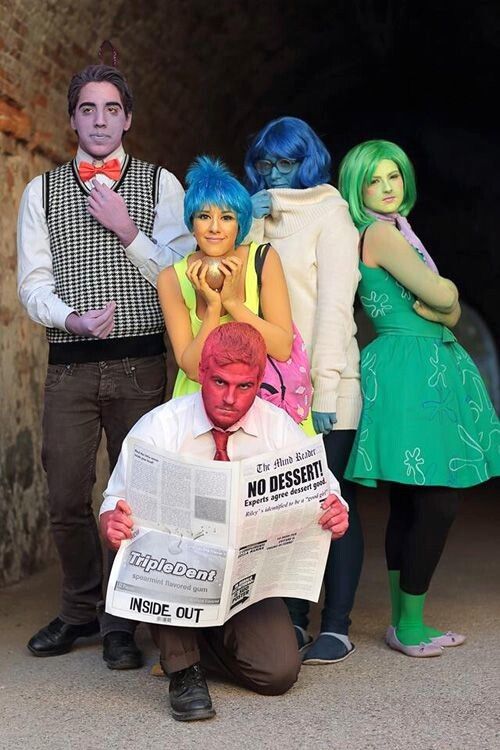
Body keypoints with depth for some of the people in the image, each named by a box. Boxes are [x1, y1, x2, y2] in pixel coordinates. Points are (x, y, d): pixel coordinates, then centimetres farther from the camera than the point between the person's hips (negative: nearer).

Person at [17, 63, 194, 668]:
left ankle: (123, 620, 16)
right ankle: (79, 610, 24)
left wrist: (127, 230, -10)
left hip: (139, 364, -1)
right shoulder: (42, 192, 12)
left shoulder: (160, 185, 8)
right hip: (69, 364, 2)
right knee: (65, 499, 3)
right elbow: (33, 284, 7)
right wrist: (73, 319, -12)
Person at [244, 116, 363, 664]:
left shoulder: (329, 213, 0)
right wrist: (250, 225, -3)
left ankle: (336, 627, 7)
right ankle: (293, 620, 15)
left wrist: (326, 388, -16)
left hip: (324, 386, -5)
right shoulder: (259, 219, 18)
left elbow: (334, 304, -9)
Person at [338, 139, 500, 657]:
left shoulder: (396, 231, 20)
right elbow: (444, 297, -16)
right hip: (411, 373, -10)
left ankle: (403, 622, 18)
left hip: (424, 370, 10)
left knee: (408, 504, 11)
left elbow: (452, 313, 14)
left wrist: (431, 306, -6)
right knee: (437, 503, -8)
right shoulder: (381, 232, -9)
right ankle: (410, 628, 2)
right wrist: (442, 295, 5)